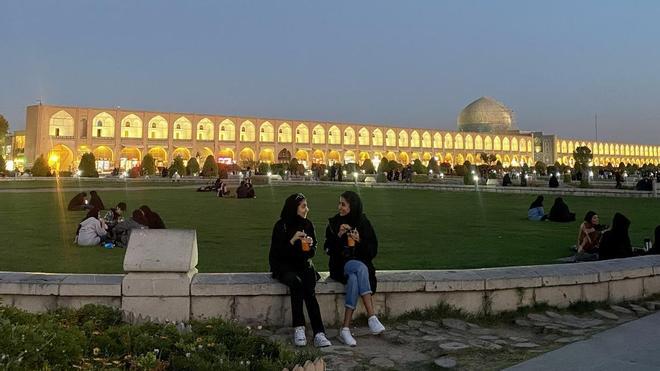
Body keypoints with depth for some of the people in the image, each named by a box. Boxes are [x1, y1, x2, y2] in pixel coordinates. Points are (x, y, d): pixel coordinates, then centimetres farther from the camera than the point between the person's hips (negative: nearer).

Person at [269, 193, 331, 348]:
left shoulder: (307, 224, 7)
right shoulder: (281, 226, -5)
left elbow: (312, 253, 10)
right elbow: (276, 253, -11)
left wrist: (310, 245, -13)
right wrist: (293, 240, -22)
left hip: (304, 265, 3)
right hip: (284, 267, -3)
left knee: (309, 289, -26)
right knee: (296, 282, -34)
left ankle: (319, 333, -35)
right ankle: (298, 329, -31)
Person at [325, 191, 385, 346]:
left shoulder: (364, 223, 3)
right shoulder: (334, 223, 3)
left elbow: (373, 251, 2)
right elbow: (329, 250, 1)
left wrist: (360, 241, -15)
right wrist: (338, 236, -15)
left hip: (361, 263, 1)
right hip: (341, 266, -1)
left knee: (353, 279, -36)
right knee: (360, 268, -35)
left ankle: (345, 329, -37)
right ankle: (372, 317, -40)